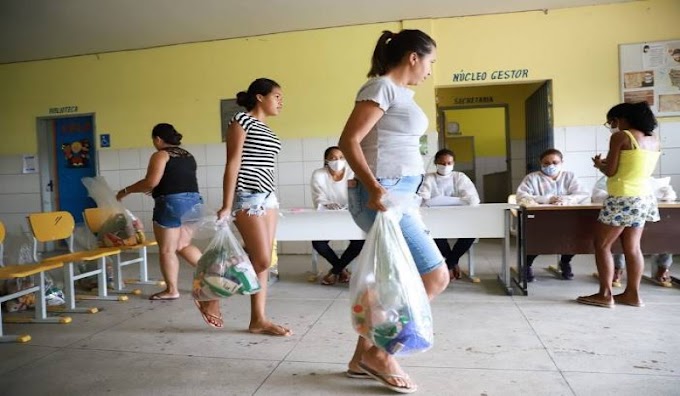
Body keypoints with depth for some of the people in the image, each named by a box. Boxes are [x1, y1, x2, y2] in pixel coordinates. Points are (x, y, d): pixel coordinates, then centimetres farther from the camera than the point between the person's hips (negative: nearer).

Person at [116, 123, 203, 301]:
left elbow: (151, 182, -15)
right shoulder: (187, 155, 17)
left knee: (167, 250, 3)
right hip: (193, 201, 8)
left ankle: (171, 290, 9)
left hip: (172, 203, -8)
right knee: (183, 245, 18)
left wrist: (126, 191, -2)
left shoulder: (161, 155, -5)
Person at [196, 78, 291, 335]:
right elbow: (232, 164, -11)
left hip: (268, 197, 8)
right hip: (248, 198, -8)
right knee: (262, 261, -7)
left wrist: (270, 200, 12)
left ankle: (258, 320, 13)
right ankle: (210, 296, 9)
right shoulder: (242, 120, -5)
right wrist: (226, 206, -15)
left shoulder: (265, 130, 19)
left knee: (261, 262, 6)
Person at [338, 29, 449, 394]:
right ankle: (378, 351, 6)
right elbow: (348, 141, -17)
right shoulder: (381, 87, -8)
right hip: (383, 195, -10)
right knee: (435, 276, -8)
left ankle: (364, 357, 22)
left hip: (399, 194, 10)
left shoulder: (401, 93, 20)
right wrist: (373, 188, -28)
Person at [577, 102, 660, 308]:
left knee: (602, 245, 1)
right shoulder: (653, 139, 12)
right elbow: (638, 169, 18)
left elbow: (610, 171, -12)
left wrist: (599, 164, 9)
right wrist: (608, 162, 19)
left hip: (623, 200, -8)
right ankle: (632, 294, 16)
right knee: (632, 247, 12)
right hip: (644, 198, 8)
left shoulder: (620, 136, -10)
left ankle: (605, 294, 3)